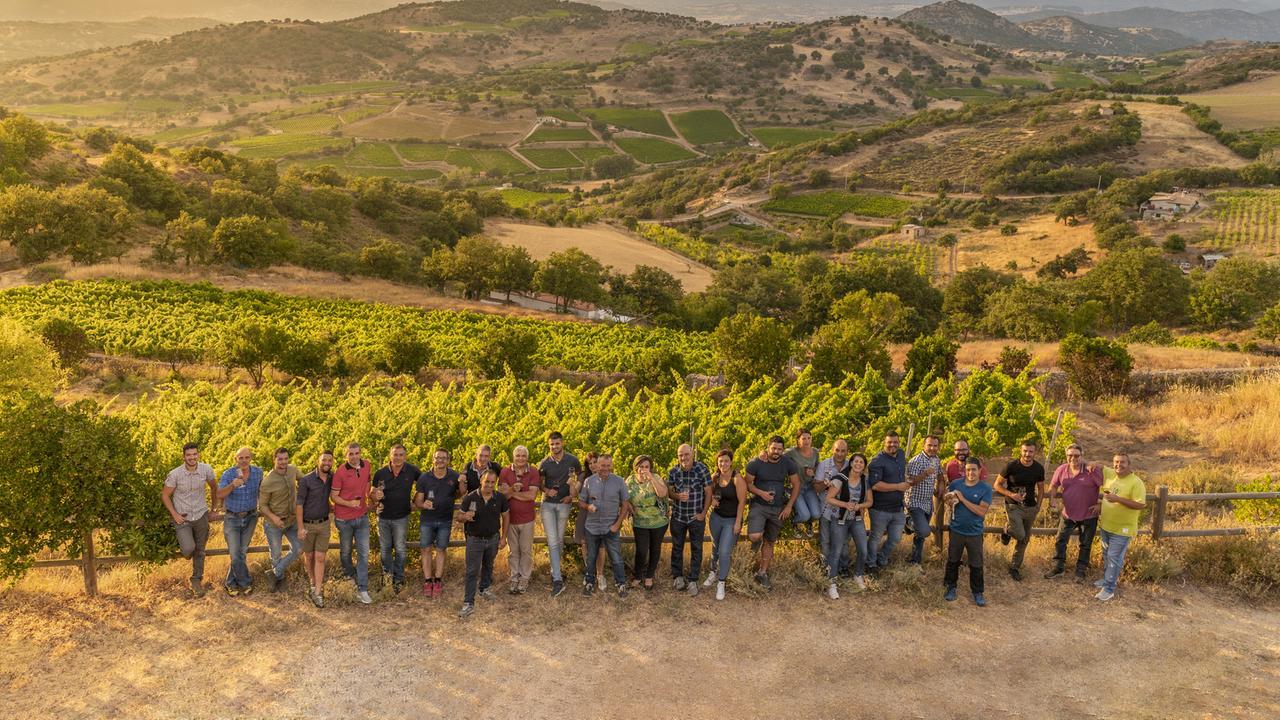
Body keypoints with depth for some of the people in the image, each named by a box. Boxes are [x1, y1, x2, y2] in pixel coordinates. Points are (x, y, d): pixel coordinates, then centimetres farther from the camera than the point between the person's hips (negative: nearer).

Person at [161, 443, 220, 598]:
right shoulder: (175, 474, -16)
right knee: (189, 548, -20)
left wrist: (214, 509, 12)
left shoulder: (206, 470, -9)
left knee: (200, 551, 12)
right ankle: (184, 549, 18)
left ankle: (197, 581, 29)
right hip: (182, 517, -3)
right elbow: (165, 495, -4)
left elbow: (214, 487, 9)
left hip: (201, 515, 3)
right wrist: (174, 514, -10)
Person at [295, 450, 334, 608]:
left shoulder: (332, 479, -3)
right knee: (308, 556, 13)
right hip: (307, 524, -2)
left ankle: (317, 593, -1)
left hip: (324, 524, 2)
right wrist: (300, 527, -15)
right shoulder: (306, 480, -15)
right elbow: (299, 504, -13)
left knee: (320, 558, -2)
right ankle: (314, 583, 36)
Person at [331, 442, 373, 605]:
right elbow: (333, 496, -11)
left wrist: (370, 500, 16)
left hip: (362, 517, 3)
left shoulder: (366, 465, -1)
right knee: (345, 551, 15)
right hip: (344, 519, -3)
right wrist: (349, 503, -25)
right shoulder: (340, 472, -15)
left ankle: (362, 590, -1)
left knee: (364, 552, -3)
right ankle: (350, 574, 42)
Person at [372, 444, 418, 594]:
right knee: (385, 549, 14)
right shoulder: (380, 473, -8)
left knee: (401, 549, 1)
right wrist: (376, 496, -22)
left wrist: (414, 501, 0)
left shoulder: (412, 470, -10)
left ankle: (398, 579, 15)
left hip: (401, 517, -1)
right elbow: (372, 495, 1)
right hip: (383, 517, 1)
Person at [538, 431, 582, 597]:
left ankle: (555, 571, 29)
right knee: (552, 540, -8)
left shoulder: (572, 460, -5)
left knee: (559, 539, 10)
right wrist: (546, 490, -12)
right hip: (548, 504, 0)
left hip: (564, 504, 0)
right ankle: (558, 580, -11)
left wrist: (573, 494, -1)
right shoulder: (544, 463, -4)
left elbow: (580, 476, 10)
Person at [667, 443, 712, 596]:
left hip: (697, 517, -2)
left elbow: (708, 492, -8)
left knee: (696, 549, 5)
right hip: (678, 516, 2)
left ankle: (693, 580, 16)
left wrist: (703, 513, -9)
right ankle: (678, 576, 29)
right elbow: (668, 491, 1)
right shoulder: (673, 471, -8)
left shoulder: (702, 469, -14)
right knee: (677, 547, 13)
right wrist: (677, 496, -22)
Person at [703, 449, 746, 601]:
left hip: (732, 519, -5)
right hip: (716, 517, 5)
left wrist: (738, 523, -16)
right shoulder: (714, 477, -2)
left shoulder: (737, 478, -18)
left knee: (724, 552, -7)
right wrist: (712, 500, -8)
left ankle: (721, 583, 7)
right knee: (715, 547, 19)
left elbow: (742, 501, -16)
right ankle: (713, 572, 40)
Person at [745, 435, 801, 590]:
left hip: (778, 509, 3)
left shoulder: (787, 463, -6)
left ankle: (762, 573, 27)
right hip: (759, 506, -3)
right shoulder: (756, 463, -13)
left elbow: (796, 484, 3)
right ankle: (756, 541, 14)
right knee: (755, 536, -24)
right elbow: (748, 483, -5)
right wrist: (761, 493, -23)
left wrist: (789, 506, -3)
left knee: (769, 542, 12)